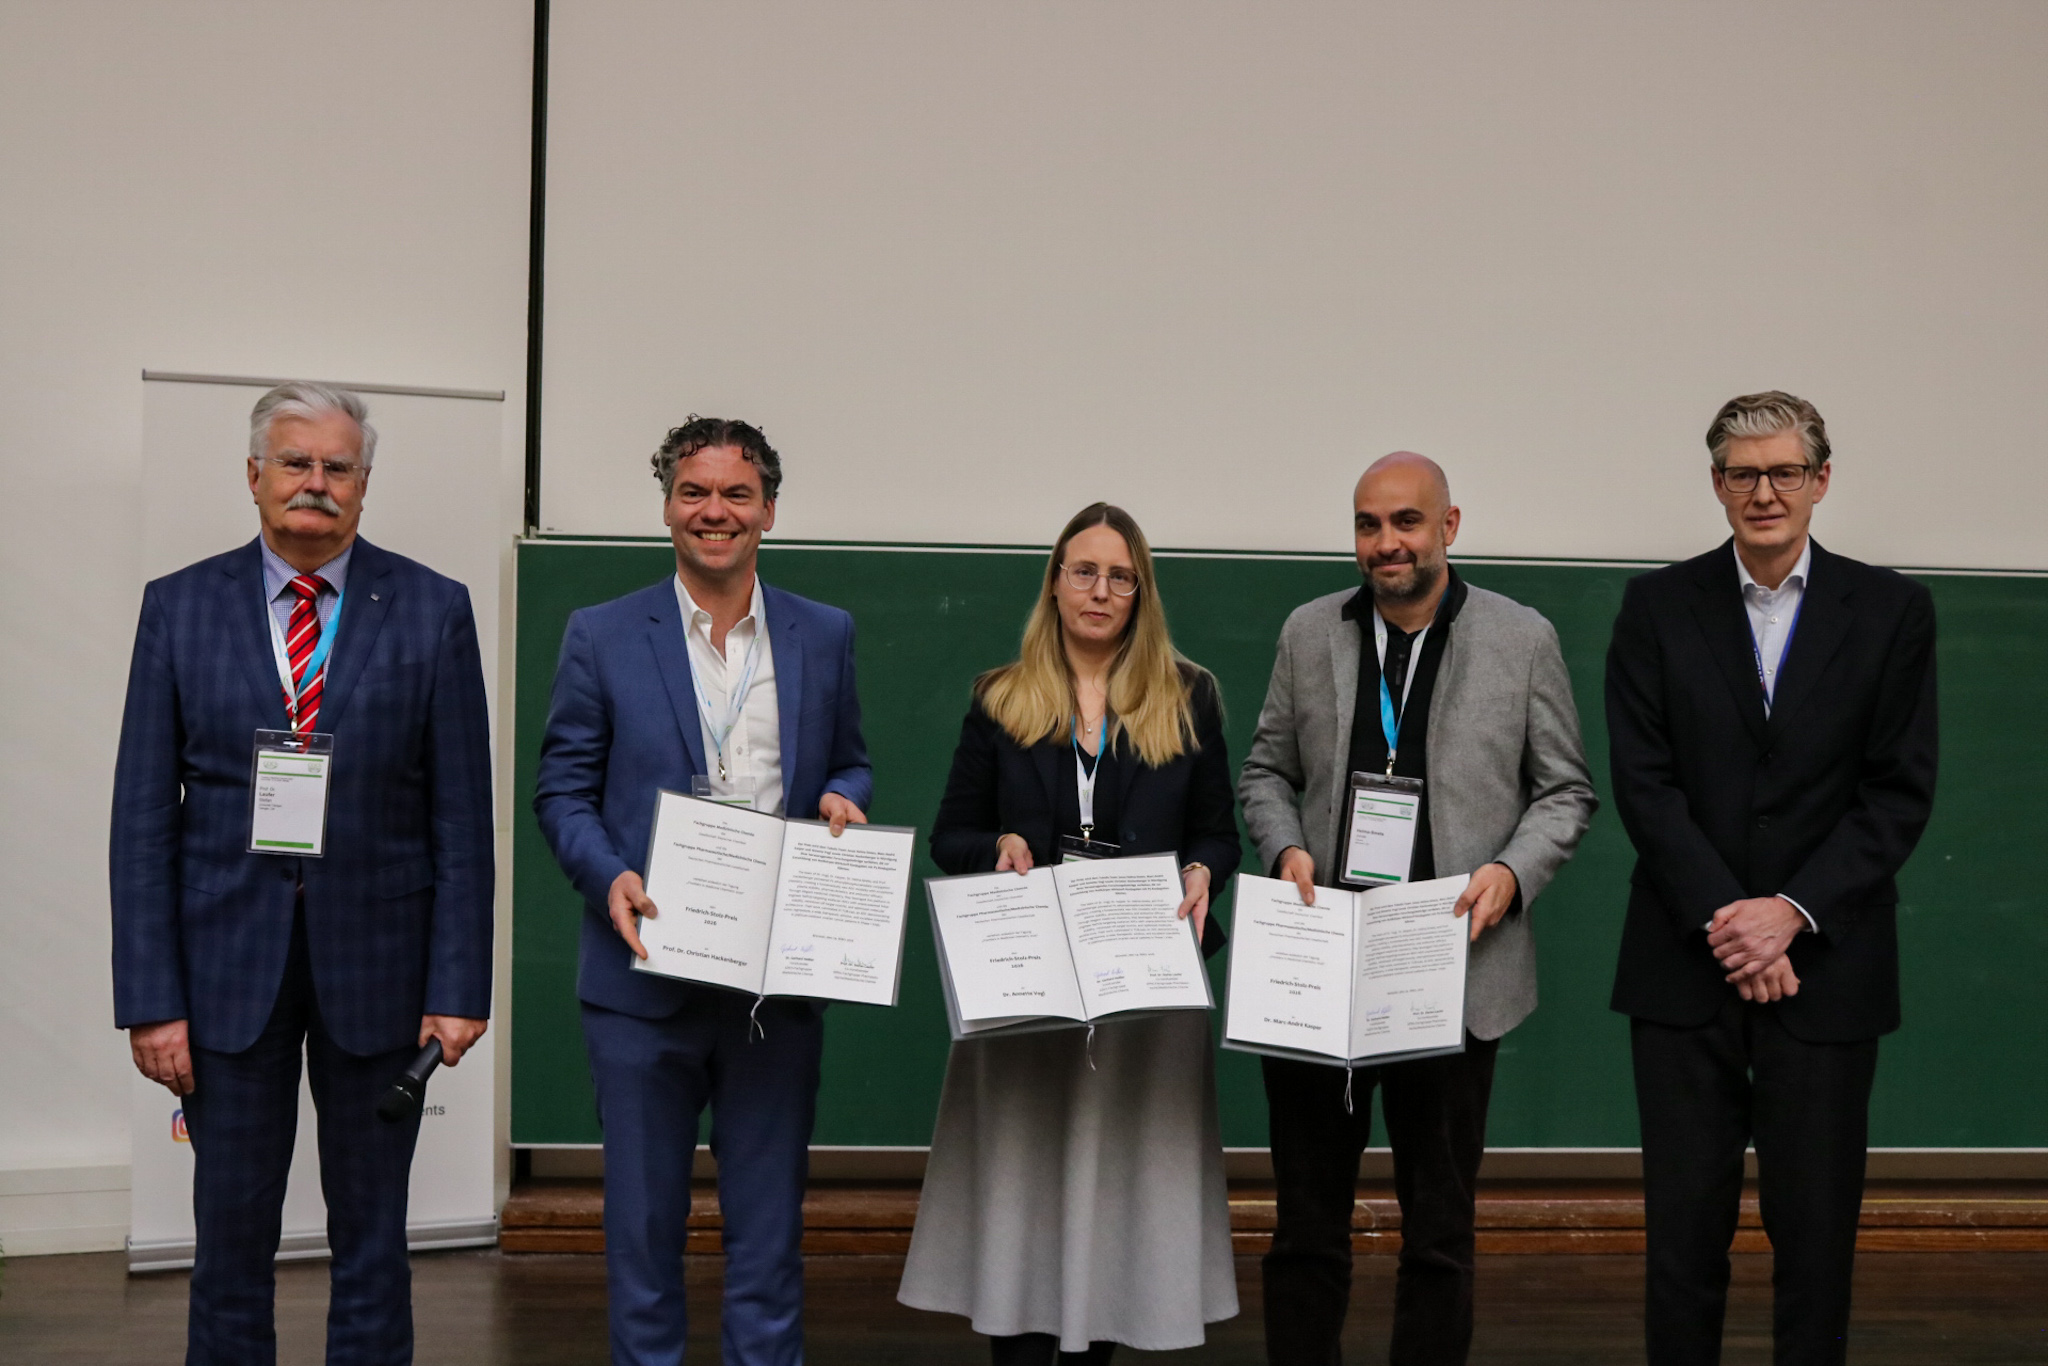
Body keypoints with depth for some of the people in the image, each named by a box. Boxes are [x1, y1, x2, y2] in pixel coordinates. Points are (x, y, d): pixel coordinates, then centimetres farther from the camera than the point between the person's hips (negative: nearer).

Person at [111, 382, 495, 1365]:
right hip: (227, 962, 1)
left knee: (372, 1242, 9)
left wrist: (459, 985, -7)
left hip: (377, 963, 0)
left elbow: (462, 815, -1)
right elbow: (143, 817, 1)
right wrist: (150, 998, -6)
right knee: (232, 1241, 8)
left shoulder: (433, 609, 1)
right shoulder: (181, 607, 3)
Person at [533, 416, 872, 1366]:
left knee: (768, 1215, 9)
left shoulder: (824, 636, 8)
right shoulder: (602, 636, 2)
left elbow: (849, 765, 16)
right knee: (643, 1215, 8)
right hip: (646, 970, -1)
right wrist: (610, 878, -16)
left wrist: (842, 797, -7)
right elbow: (563, 788, 2)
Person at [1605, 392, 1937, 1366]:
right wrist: (1725, 919, -11)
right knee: (1684, 1224, 5)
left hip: (1827, 967, 0)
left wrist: (1791, 912, -12)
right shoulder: (1658, 607, 4)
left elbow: (1899, 793, -1)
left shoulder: (1891, 611, 3)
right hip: (1685, 966, 0)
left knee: (1817, 1230, 5)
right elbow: (1644, 781, -2)